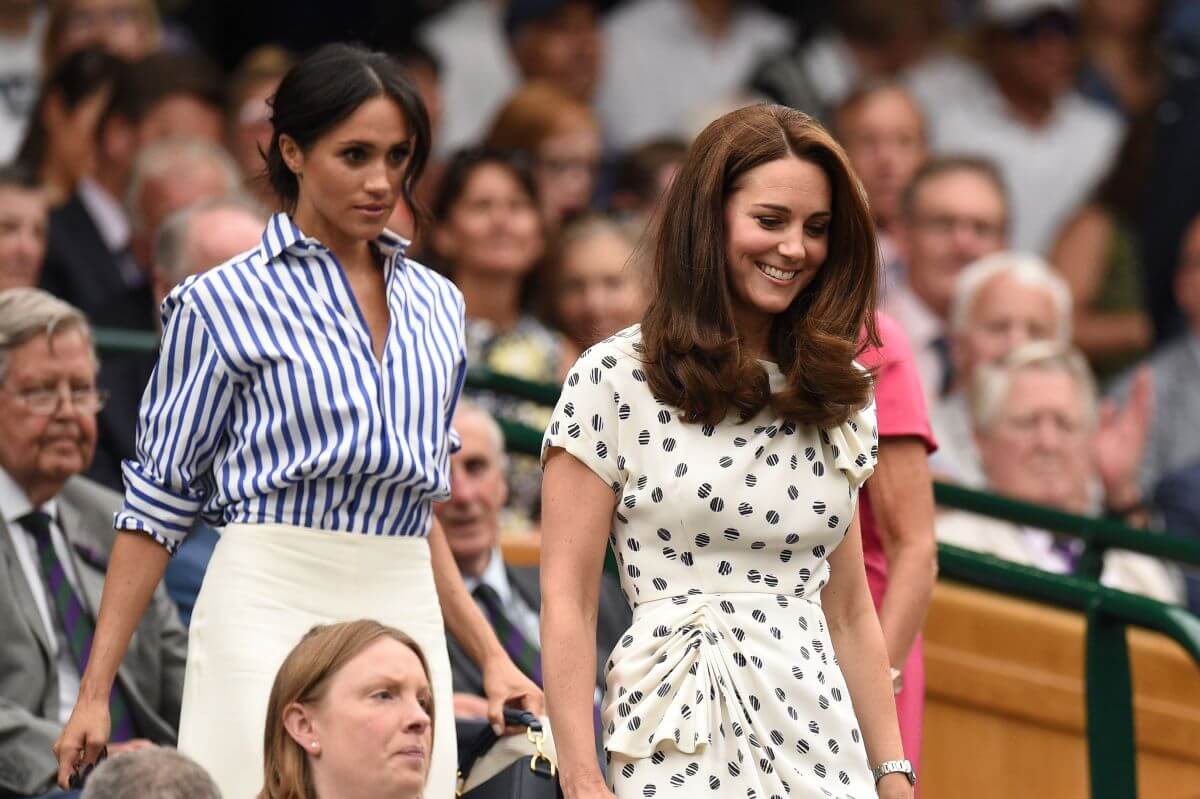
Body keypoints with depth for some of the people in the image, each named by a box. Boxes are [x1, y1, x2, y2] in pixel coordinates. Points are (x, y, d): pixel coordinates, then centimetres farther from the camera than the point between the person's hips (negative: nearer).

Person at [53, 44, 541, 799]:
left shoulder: (436, 305, 15)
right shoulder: (223, 303, 0)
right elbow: (159, 502, 1)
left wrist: (491, 656, 18)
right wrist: (94, 695, -4)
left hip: (405, 616, 5)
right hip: (270, 603, -4)